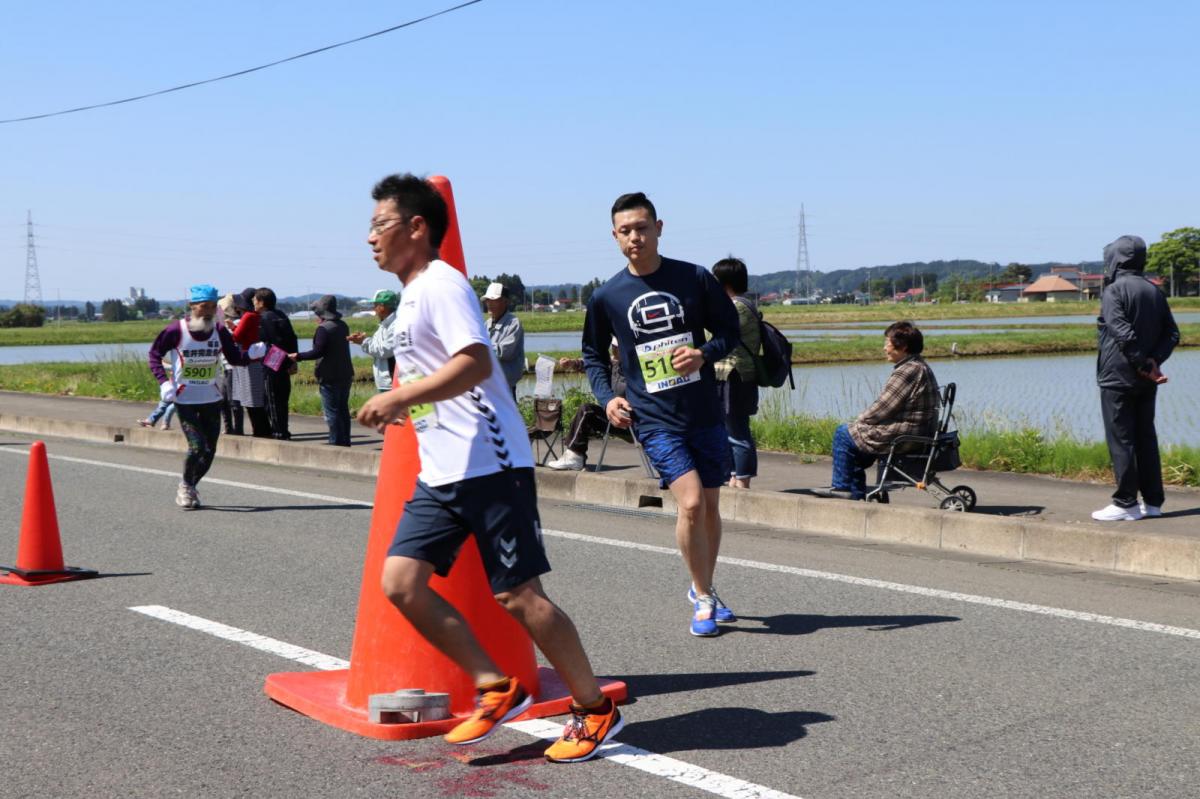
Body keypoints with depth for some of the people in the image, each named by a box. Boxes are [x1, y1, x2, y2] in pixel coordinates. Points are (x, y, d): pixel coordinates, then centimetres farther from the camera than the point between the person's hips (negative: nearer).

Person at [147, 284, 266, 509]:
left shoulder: (219, 332, -2)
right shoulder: (176, 331, -12)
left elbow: (235, 358, 0)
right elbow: (155, 354, -1)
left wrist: (252, 353, -21)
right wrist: (163, 382, -14)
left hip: (211, 399, 4)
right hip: (184, 400, -4)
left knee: (210, 450, 5)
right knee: (197, 446, -14)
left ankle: (191, 487, 29)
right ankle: (185, 486, 12)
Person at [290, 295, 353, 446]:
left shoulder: (323, 328, -15)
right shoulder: (343, 326, 9)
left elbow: (318, 351, -19)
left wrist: (298, 356, -11)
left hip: (329, 377, -8)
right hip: (345, 375, 8)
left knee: (331, 412, -3)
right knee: (343, 410, 13)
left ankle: (336, 442, -3)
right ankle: (345, 442, 17)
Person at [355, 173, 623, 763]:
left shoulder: (441, 283, -10)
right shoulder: (410, 297, 20)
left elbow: (476, 362, -24)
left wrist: (398, 398, -24)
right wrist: (403, 408, 22)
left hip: (489, 464, -9)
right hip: (439, 473, 9)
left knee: (518, 596, -6)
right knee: (400, 581, -1)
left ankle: (596, 710, 10)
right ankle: (496, 688, 8)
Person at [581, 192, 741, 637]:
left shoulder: (695, 279, -1)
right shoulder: (606, 297, 0)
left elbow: (730, 330, 8)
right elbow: (593, 354, 14)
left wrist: (704, 353, -13)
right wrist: (606, 397, -1)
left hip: (705, 413, 2)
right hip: (654, 420, -2)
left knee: (710, 506, 11)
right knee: (691, 502, -16)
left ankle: (704, 589, 35)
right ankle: (703, 597, 4)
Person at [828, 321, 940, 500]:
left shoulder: (906, 371, -21)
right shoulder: (921, 367, 12)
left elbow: (881, 409, -18)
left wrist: (858, 422, -1)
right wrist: (861, 422, 13)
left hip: (902, 438, -11)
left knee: (843, 433, 2)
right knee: (856, 436, 27)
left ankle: (843, 488, 10)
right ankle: (857, 492, 29)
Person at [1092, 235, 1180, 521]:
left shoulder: (1114, 290, -10)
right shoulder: (1154, 291, 12)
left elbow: (1122, 332, -22)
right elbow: (1172, 333, 8)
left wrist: (1145, 364, -17)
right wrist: (1154, 361, -3)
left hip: (1118, 377, -7)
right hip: (1146, 381, 7)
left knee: (1120, 439, -3)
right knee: (1146, 436, 12)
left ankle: (1126, 503, -2)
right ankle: (1152, 501, 13)